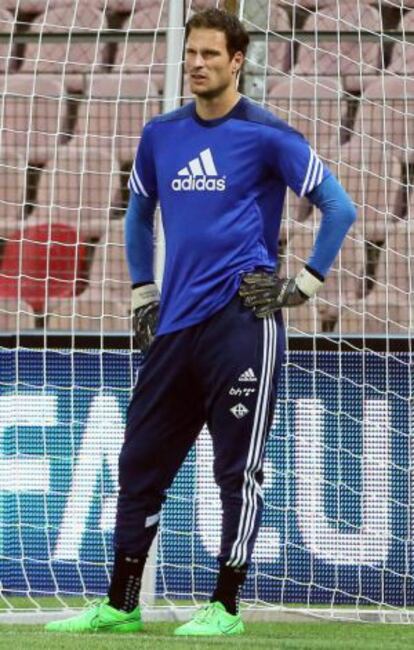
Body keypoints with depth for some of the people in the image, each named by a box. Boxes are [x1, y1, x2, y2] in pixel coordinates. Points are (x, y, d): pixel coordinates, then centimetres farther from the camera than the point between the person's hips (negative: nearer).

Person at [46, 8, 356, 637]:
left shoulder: (266, 135, -4)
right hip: (172, 325, 6)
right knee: (141, 462, 8)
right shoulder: (161, 135, 13)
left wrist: (305, 283, -6)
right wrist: (142, 293, 21)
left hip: (242, 320, -6)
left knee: (239, 470, -4)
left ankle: (226, 607, 2)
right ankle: (120, 605, 16)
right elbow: (138, 214, 28)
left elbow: (339, 208, -4)